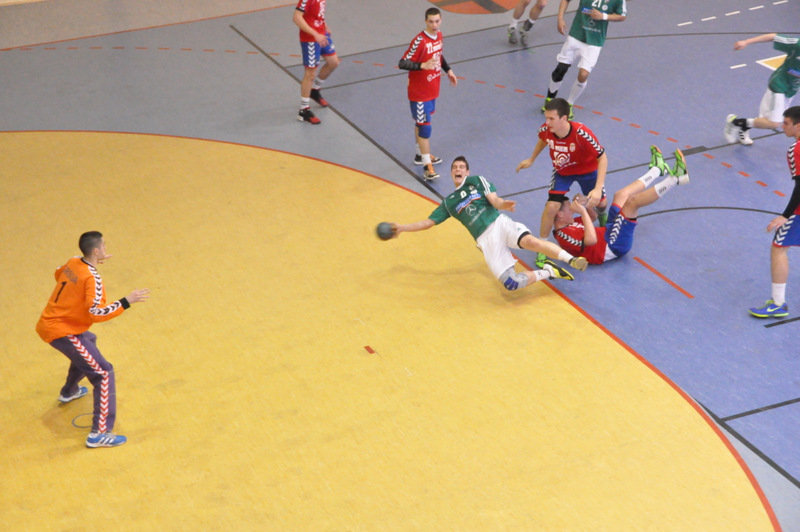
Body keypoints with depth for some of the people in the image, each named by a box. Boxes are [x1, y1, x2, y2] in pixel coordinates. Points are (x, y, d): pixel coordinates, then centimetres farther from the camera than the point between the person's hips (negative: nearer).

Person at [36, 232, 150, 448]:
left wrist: (90, 262, 25)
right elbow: (97, 313, -29)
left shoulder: (73, 262, 2)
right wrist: (126, 302, -25)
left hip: (47, 323, 10)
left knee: (88, 342, 39)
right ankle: (99, 434, -14)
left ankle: (69, 392, 58)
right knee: (104, 373, -9)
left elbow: (59, 274, 25)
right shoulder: (92, 279, -22)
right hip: (62, 332, -10)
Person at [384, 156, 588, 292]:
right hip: (486, 240, 1)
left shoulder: (477, 181, 17)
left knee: (529, 241, -35)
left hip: (499, 223, -1)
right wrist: (402, 228, 22)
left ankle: (571, 259, -26)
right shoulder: (448, 202, 23)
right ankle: (547, 272, -1)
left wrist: (502, 204, -20)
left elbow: (494, 200, 4)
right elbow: (428, 222, 26)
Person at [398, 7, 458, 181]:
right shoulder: (419, 41, -23)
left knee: (421, 123, 22)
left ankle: (421, 154, 38)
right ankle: (427, 166, -4)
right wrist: (422, 66, -38)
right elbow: (402, 63, -26)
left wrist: (448, 70, 15)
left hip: (432, 89, 8)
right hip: (419, 92, -8)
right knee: (424, 127, -7)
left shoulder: (439, 36, 2)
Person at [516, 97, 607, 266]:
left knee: (600, 203, 12)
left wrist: (598, 188, -40)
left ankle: (601, 215, 55)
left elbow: (602, 158, -32)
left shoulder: (581, 133, -41)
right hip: (562, 171, 1)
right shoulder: (546, 129, -30)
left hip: (587, 170, -1)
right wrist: (531, 160, 11)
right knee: (551, 206, -15)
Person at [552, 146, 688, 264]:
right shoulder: (566, 234, -24)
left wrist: (585, 204, 0)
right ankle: (675, 177, -10)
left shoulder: (567, 225, 8)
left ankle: (658, 169, 31)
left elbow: (592, 217, 22)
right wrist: (582, 212, -35)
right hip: (612, 245, -11)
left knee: (621, 195, 17)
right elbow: (591, 240, -41)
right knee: (632, 201, -19)